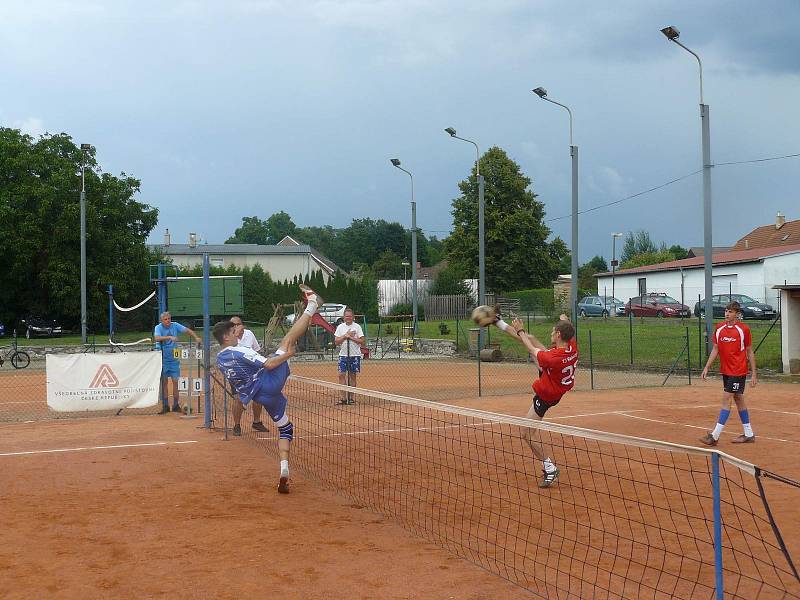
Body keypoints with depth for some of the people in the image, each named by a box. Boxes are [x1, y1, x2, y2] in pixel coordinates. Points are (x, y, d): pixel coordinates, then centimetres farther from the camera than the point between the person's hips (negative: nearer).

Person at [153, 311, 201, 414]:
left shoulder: (175, 325, 0)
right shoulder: (158, 328, -8)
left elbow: (187, 330, -4)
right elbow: (156, 338, -26)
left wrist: (196, 337, -21)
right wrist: (169, 337, -40)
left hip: (174, 358, 2)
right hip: (163, 358, -2)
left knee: (175, 381, 0)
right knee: (164, 382, 3)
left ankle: (175, 405, 8)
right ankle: (165, 406, 9)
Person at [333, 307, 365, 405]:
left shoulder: (357, 327, 0)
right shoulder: (340, 327, 6)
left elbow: (362, 342, -5)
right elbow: (336, 341, -1)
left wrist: (351, 338, -14)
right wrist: (345, 336, -13)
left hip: (355, 355, -2)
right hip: (343, 355, 2)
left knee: (352, 376, 2)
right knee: (341, 375, -6)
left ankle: (351, 398, 10)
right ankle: (344, 398, -1)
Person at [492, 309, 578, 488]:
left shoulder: (555, 357, -40)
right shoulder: (572, 346, -20)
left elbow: (531, 349, -21)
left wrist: (520, 331, -5)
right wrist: (565, 320, 29)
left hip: (545, 395, -9)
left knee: (528, 433, -3)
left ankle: (550, 469, 5)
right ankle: (500, 323, 32)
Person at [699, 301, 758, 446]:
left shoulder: (744, 329, -9)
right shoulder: (719, 328, 5)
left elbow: (750, 352, -3)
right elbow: (715, 349, 10)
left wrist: (754, 374, -4)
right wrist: (706, 368, 3)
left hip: (738, 370, -6)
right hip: (725, 370, 6)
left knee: (726, 399, -10)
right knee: (739, 400, 13)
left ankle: (715, 435, -11)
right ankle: (749, 434, 23)